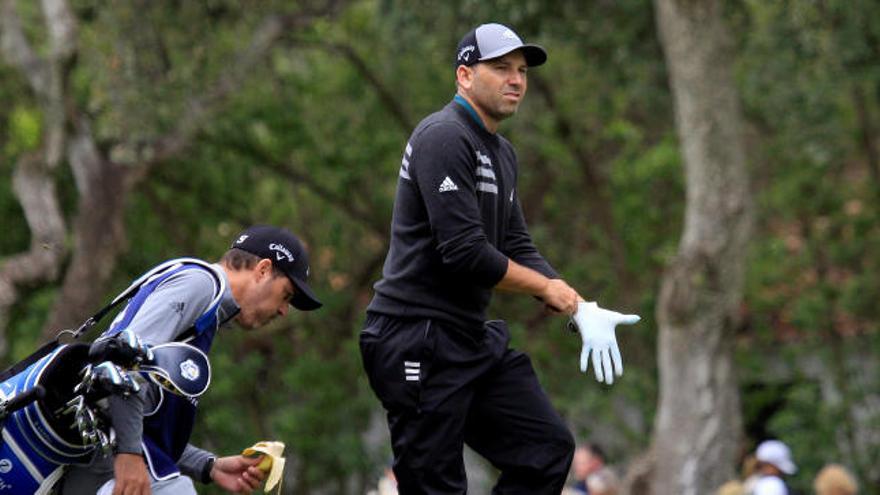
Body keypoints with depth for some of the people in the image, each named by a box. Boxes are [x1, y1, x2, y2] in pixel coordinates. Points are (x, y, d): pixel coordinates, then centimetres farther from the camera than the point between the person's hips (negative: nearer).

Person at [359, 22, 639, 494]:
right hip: (417, 340, -10)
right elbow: (464, 252, -22)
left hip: (473, 339, 10)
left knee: (548, 447, 7)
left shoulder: (501, 153, 17)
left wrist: (574, 305, 0)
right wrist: (546, 286, -9)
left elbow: (517, 246, 17)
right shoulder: (444, 138, -15)